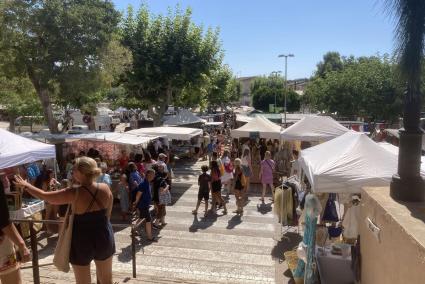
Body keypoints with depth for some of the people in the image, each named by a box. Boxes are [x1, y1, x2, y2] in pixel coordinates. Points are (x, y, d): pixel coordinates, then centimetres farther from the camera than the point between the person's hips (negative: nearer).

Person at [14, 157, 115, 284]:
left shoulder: (75, 193, -20)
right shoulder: (105, 188, -10)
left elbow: (45, 196, -9)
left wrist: (26, 185, 6)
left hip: (82, 241, -3)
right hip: (104, 237, 4)